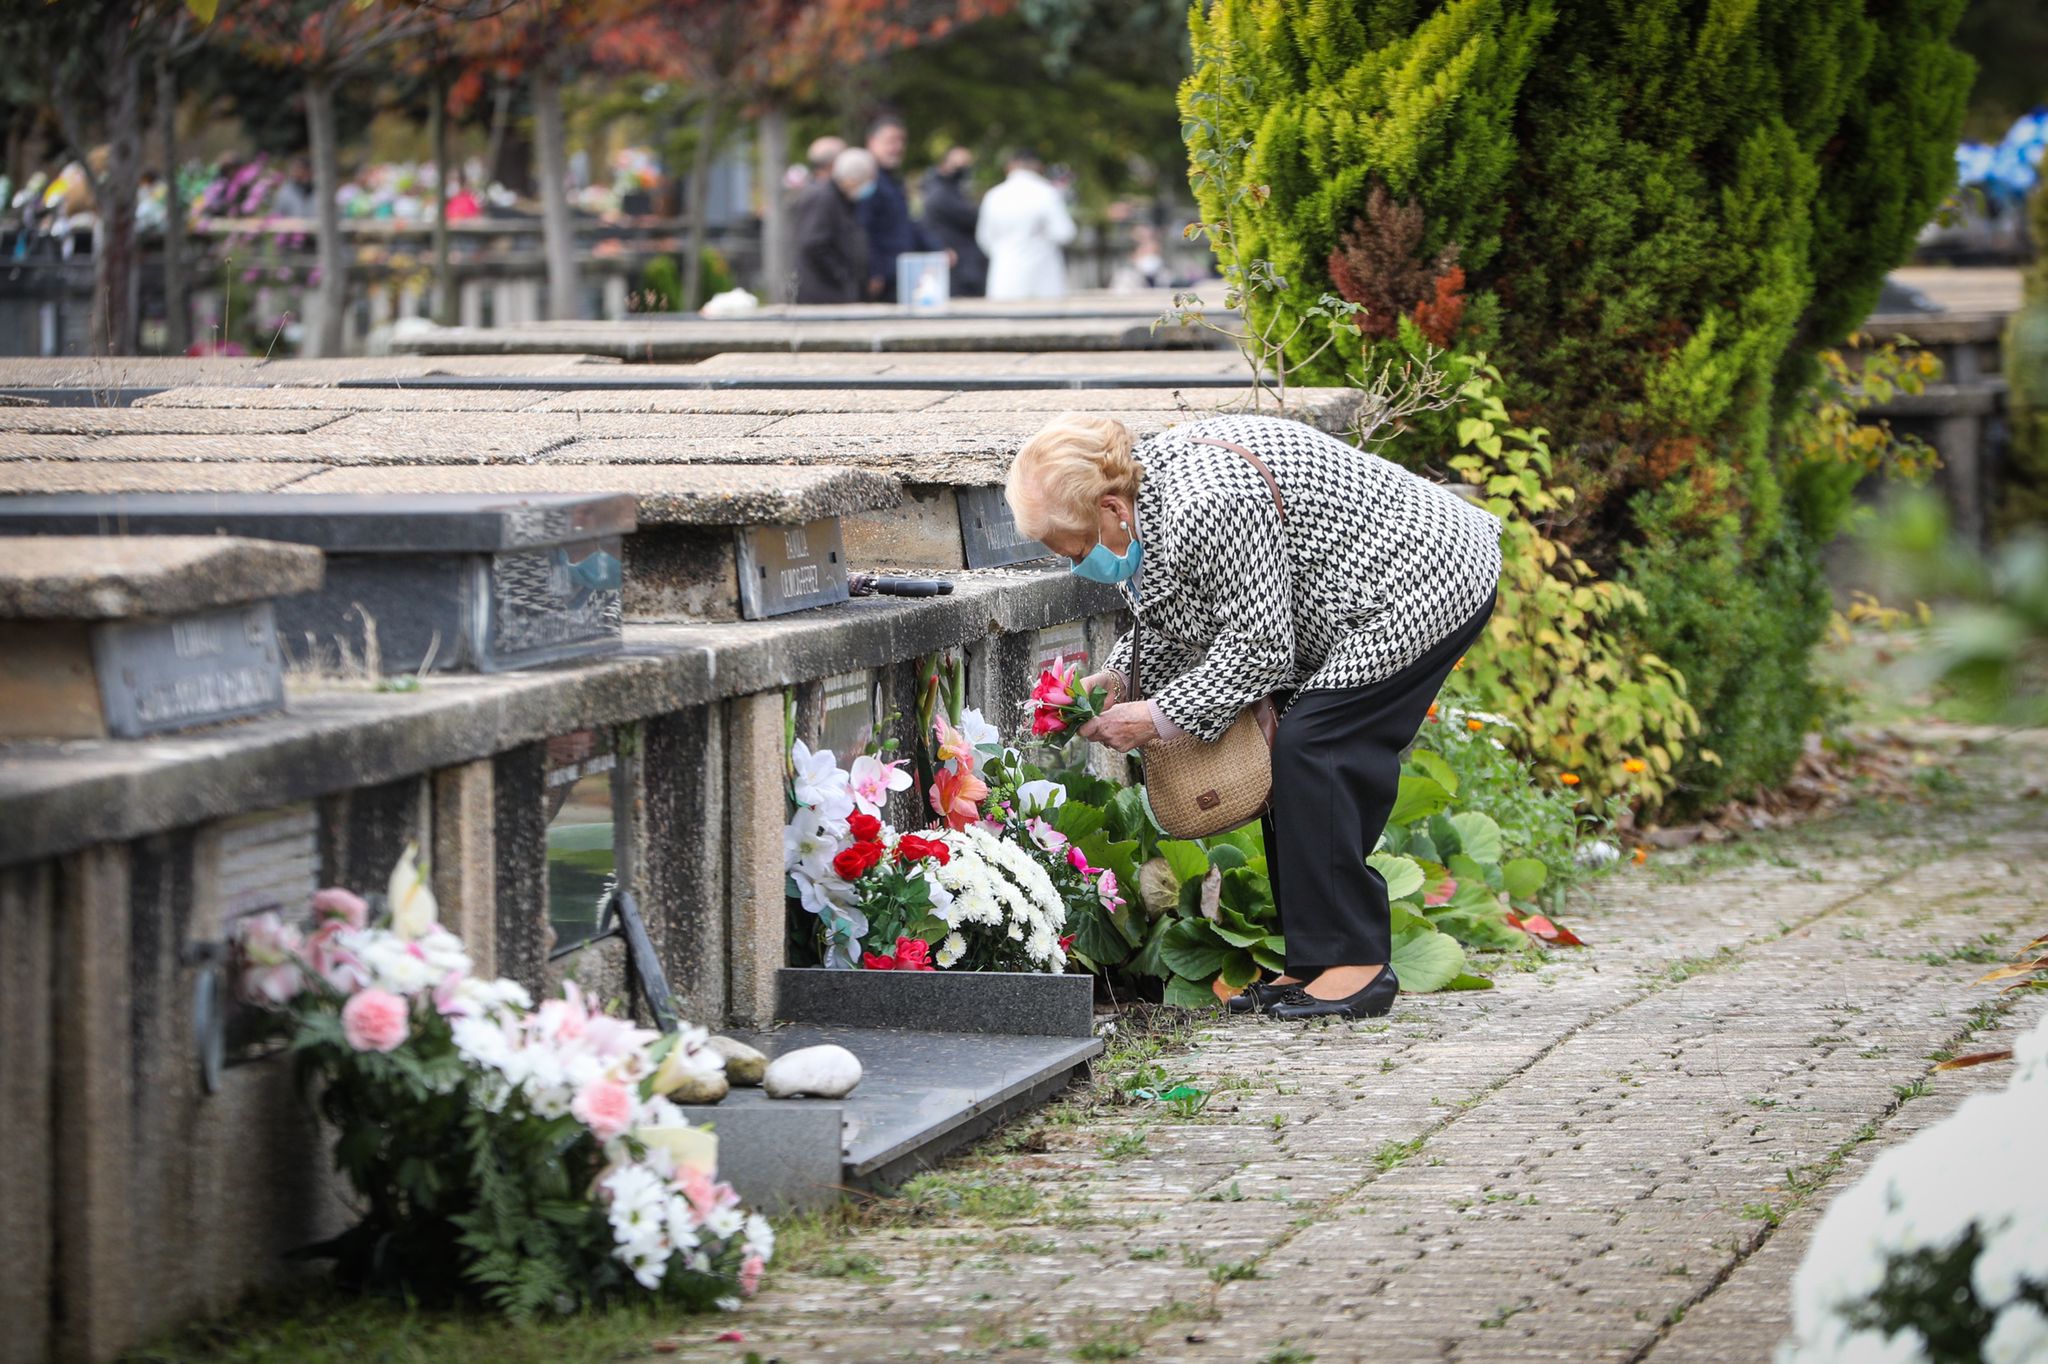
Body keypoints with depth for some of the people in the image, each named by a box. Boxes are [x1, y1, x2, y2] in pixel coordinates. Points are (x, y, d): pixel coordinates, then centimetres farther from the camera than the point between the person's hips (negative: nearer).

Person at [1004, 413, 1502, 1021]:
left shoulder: (1207, 507, -32)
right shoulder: (1141, 484, 0)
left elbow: (1257, 645, -26)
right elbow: (1169, 621, 12)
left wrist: (1159, 716, -21)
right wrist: (1122, 677, -5)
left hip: (1426, 583, -11)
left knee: (1310, 753, -16)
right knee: (1286, 754, 6)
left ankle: (1355, 964, -13)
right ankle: (1313, 964, 8)